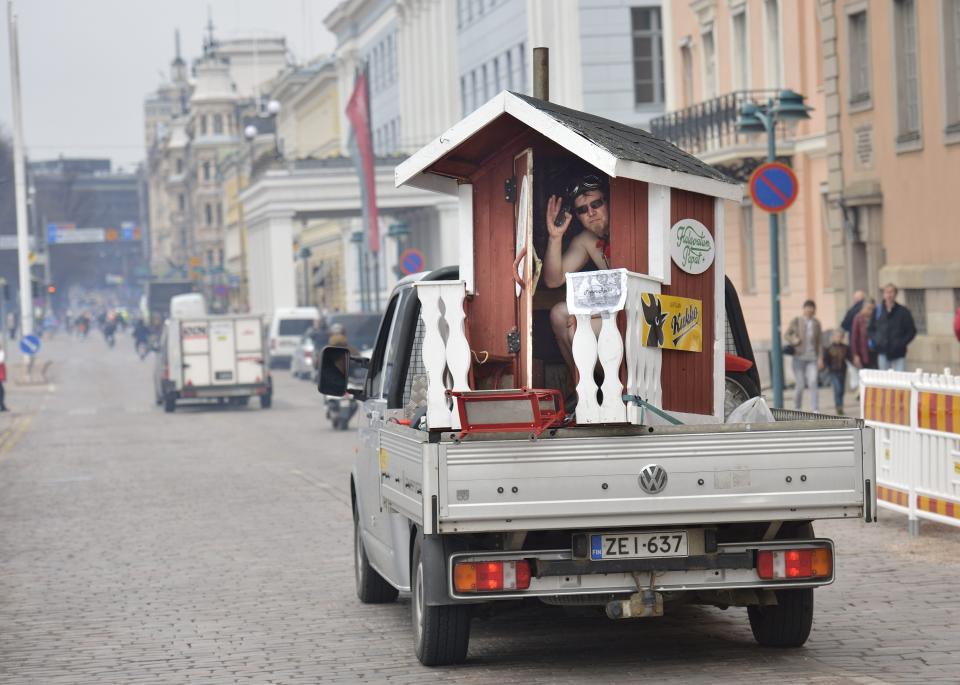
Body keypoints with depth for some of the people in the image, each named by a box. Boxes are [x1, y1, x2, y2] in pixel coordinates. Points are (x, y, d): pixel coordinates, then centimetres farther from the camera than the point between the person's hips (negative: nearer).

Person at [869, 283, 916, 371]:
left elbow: (912, 331, 2)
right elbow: (870, 329, 12)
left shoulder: (903, 312, -1)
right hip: (883, 353, 2)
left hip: (898, 354, -2)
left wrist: (901, 343, -11)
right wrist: (876, 340, -6)